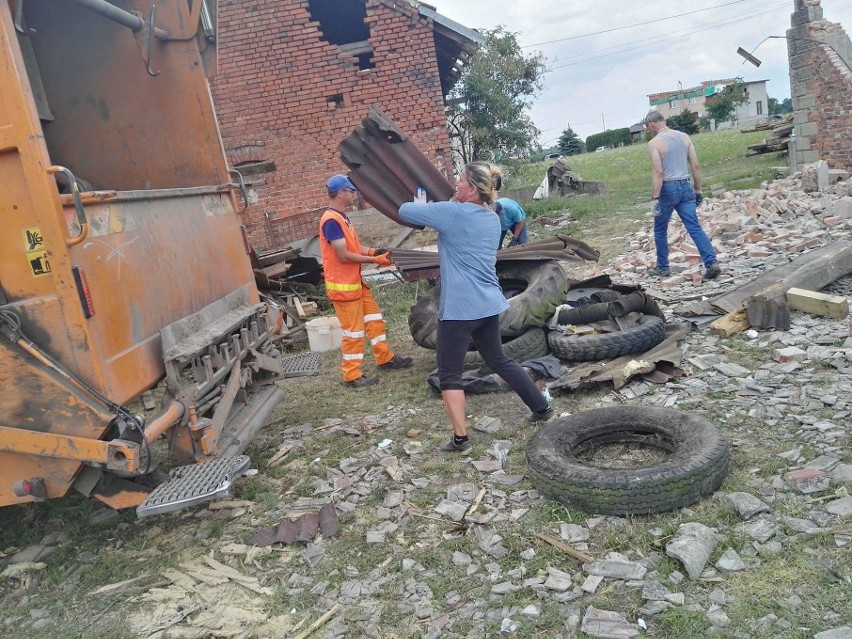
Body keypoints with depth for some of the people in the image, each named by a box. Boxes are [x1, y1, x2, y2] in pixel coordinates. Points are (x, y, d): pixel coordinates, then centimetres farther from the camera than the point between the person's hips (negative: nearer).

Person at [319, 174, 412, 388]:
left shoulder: (341, 217, 11)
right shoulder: (331, 220, -21)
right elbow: (344, 255, -24)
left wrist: (373, 251, 0)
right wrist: (374, 260, -17)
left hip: (356, 281, 10)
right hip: (343, 285, -10)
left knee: (374, 319, 18)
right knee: (353, 330, -2)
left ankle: (385, 358, 31)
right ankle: (352, 376, 9)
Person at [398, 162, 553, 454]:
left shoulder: (453, 213, -14)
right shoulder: (492, 218, 10)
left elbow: (405, 211, -7)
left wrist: (421, 204, 16)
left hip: (459, 308, -8)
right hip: (489, 304, 8)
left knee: (449, 374, 4)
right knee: (498, 360, 24)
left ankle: (460, 439, 5)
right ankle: (543, 407, 31)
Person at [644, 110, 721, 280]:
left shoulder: (654, 143, -9)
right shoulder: (684, 136, 9)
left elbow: (659, 173, -18)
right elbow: (696, 166, 8)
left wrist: (656, 198, -17)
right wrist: (698, 190, 15)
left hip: (668, 189, -5)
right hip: (685, 187, 5)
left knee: (660, 230, 13)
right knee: (695, 228, 2)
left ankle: (662, 268, 22)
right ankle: (712, 263, -10)